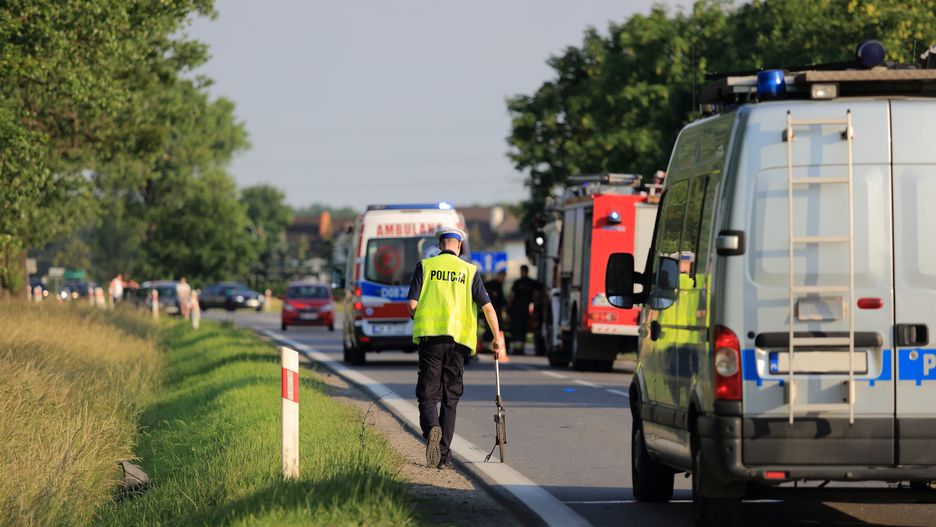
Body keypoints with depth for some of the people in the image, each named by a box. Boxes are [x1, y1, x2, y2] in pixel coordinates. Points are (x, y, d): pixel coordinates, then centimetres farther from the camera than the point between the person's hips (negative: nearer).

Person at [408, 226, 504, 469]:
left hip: (430, 337, -1)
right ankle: (443, 455, 6)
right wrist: (497, 338, 10)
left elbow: (412, 303, -2)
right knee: (450, 398, 8)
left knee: (428, 394, 2)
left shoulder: (425, 266, 5)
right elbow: (487, 306, 2)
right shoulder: (469, 271, 7)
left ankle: (432, 429, -30)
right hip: (458, 339, 1)